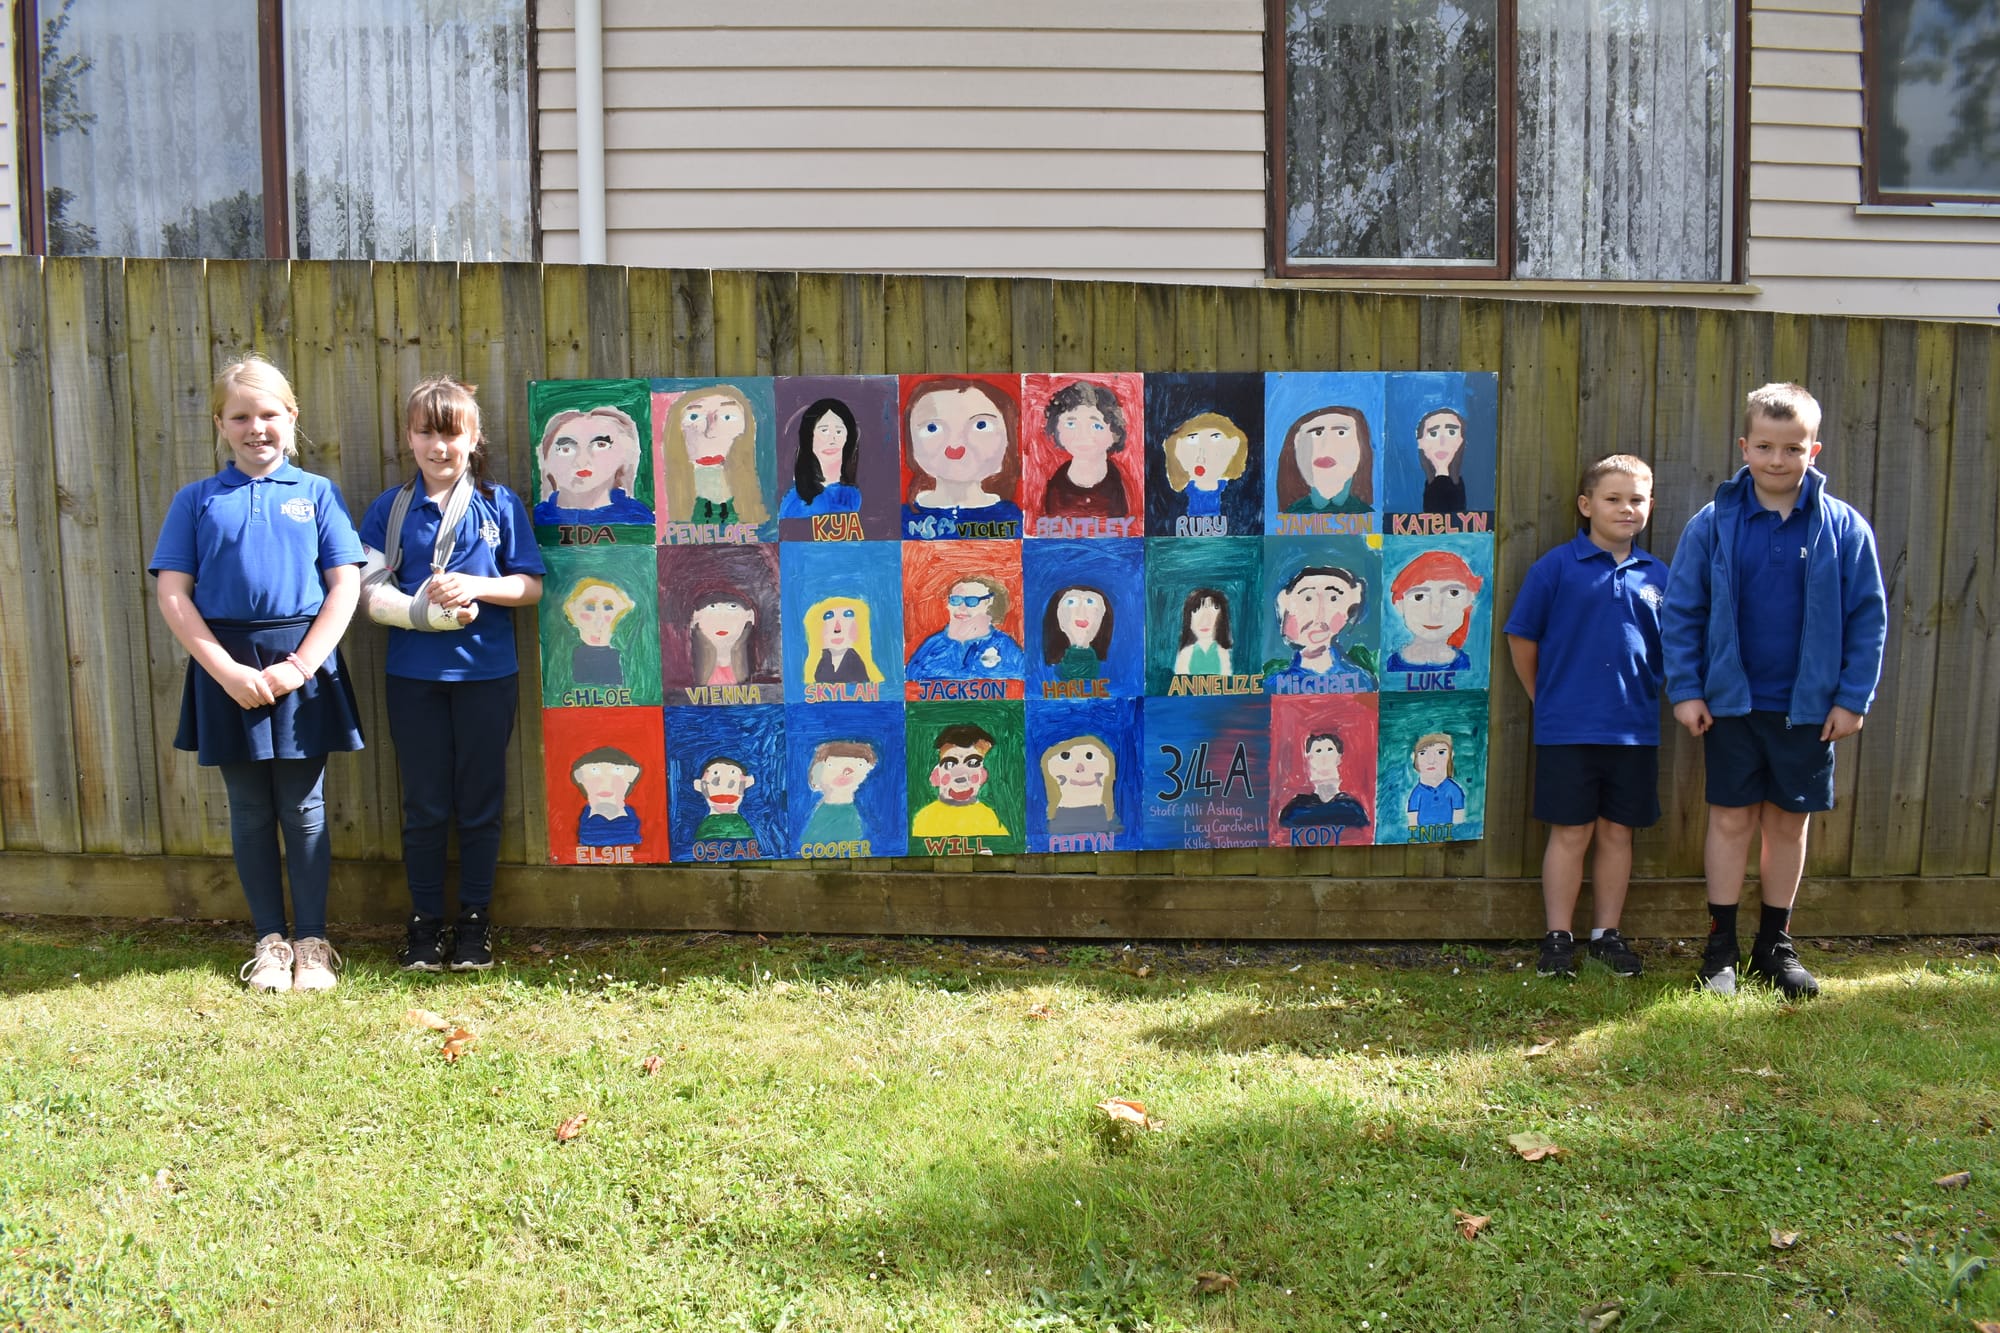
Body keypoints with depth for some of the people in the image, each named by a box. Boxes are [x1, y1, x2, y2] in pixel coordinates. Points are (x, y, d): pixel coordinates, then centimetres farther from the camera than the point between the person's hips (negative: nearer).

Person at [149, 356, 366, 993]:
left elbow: (345, 587, -1)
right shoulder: (196, 500, 6)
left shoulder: (317, 493, 4)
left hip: (303, 664, -1)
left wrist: (299, 665, -11)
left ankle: (311, 941, 17)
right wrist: (228, 670, -11)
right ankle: (270, 940, 21)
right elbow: (172, 593, 0)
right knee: (249, 812, 9)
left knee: (303, 809, 6)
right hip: (227, 667, 1)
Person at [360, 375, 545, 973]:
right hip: (414, 675, 1)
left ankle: (475, 920, 21)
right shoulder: (389, 508, 3)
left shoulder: (500, 504, 1)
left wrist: (475, 588, -18)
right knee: (424, 805, 9)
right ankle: (425, 922, 21)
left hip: (486, 673, 0)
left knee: (480, 802, 8)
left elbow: (530, 586, -2)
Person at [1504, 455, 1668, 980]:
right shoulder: (1556, 567, -5)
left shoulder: (1657, 576, 6)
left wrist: (1651, 697, 10)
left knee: (1618, 832, 11)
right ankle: (1558, 937, 13)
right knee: (1570, 833, 3)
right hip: (1568, 729, -3)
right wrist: (1544, 699, 4)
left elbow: (1669, 649, 16)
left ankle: (1607, 933, 23)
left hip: (1634, 729, 4)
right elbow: (1521, 637, 0)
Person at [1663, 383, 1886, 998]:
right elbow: (1680, 612, -1)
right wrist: (1685, 690, -6)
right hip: (1731, 701, -1)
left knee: (1790, 821, 11)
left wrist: (1853, 697, -3)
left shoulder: (1845, 528, -3)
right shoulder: (1713, 524, -5)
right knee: (1731, 817, 4)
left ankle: (1775, 944, 26)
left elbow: (1868, 617, 1)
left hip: (1808, 708, 1)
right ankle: (1721, 947, 16)